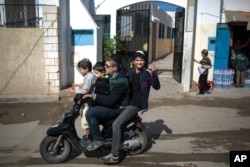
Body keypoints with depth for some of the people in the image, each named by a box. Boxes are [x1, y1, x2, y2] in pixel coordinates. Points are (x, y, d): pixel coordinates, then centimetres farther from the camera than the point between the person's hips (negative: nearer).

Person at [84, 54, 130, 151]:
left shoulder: (120, 81, -27)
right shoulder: (113, 76, 3)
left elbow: (111, 100, -31)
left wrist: (94, 96, -25)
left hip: (118, 107, -10)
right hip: (112, 103, 10)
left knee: (90, 113, -22)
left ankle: (98, 140, -8)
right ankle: (91, 134, 24)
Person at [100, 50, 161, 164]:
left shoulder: (147, 73, -6)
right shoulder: (130, 72, 11)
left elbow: (157, 87, -13)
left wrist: (154, 73, -27)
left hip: (137, 103, -8)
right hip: (129, 100, 8)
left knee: (116, 124, -19)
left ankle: (114, 155, -14)